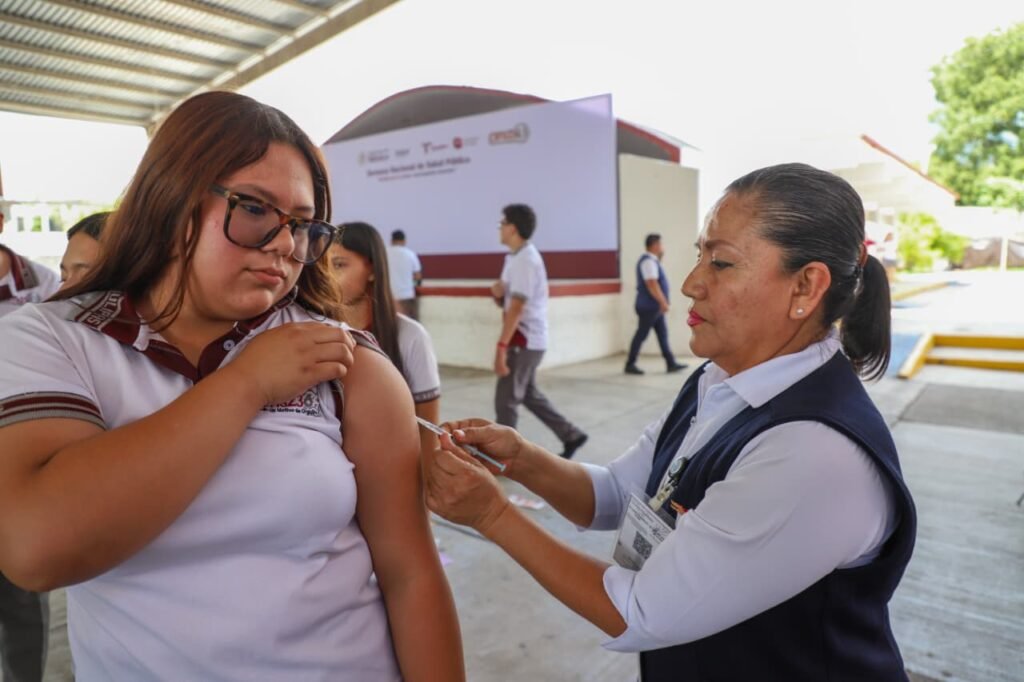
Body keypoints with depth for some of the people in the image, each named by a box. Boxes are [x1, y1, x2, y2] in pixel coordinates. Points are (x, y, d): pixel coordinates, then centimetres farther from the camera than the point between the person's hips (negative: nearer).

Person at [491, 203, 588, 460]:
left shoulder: (524, 260, -18)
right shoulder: (518, 257, 13)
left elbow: (516, 308, -24)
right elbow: (510, 303, 18)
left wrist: (501, 347, -25)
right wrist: (499, 293, -5)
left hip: (524, 340, -10)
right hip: (527, 339, 10)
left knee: (505, 400, -2)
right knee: (528, 394, 18)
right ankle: (570, 436, 25)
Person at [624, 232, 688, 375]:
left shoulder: (652, 261, 15)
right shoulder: (648, 261, -16)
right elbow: (652, 284, -23)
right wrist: (663, 302, -21)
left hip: (654, 307, 10)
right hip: (648, 307, -10)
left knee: (663, 334, 10)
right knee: (641, 335, -3)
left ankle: (671, 363, 13)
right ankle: (630, 365, 5)